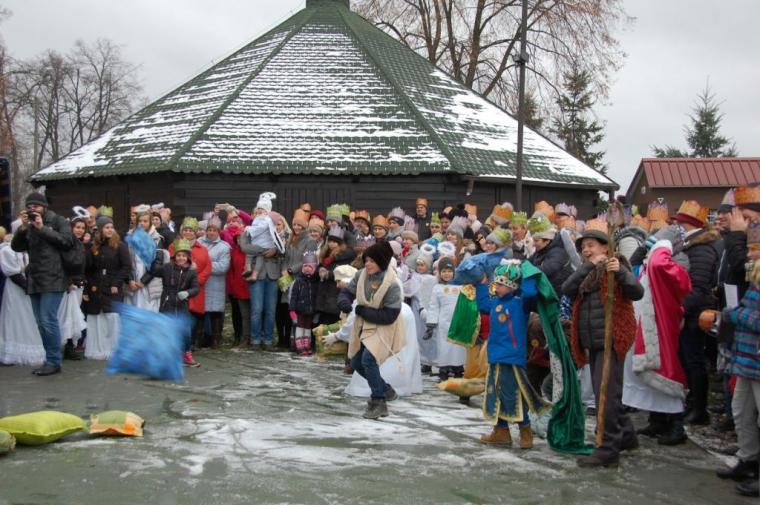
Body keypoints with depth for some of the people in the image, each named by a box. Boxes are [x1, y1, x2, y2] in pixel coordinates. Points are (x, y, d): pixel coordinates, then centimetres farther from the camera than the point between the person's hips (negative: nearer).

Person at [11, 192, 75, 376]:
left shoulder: (58, 221, 1)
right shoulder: (29, 225, 18)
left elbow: (67, 241, -13)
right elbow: (16, 246, 9)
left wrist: (42, 228, -12)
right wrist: (23, 228, -5)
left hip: (53, 279, -7)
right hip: (34, 280, 7)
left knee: (48, 320, -12)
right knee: (41, 323, 9)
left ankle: (54, 362, -5)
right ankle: (51, 359, 16)